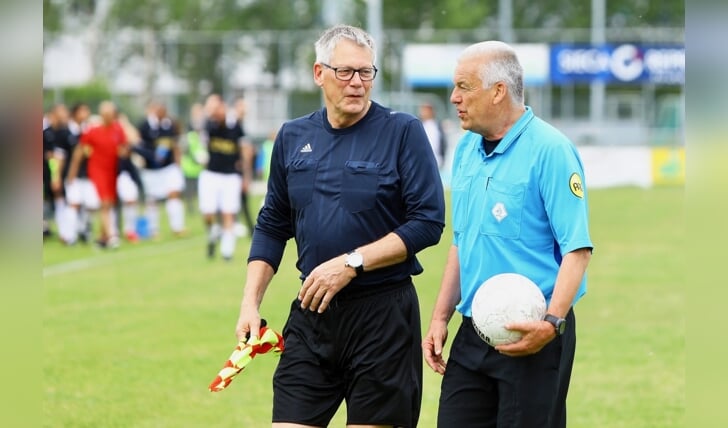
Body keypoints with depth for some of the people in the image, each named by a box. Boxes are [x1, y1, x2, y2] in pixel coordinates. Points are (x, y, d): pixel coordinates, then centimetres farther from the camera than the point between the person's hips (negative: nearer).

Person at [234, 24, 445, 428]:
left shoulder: (402, 131, -5)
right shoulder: (292, 137, 9)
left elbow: (428, 222, -11)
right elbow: (272, 226, 17)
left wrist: (352, 263, -17)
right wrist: (250, 303, 7)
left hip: (382, 314, -4)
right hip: (310, 310, 4)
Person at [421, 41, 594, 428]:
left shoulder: (550, 151, -12)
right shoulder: (466, 150, 12)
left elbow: (577, 249, -16)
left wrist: (552, 323, -27)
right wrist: (440, 317, 14)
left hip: (533, 338, -7)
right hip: (472, 335, 7)